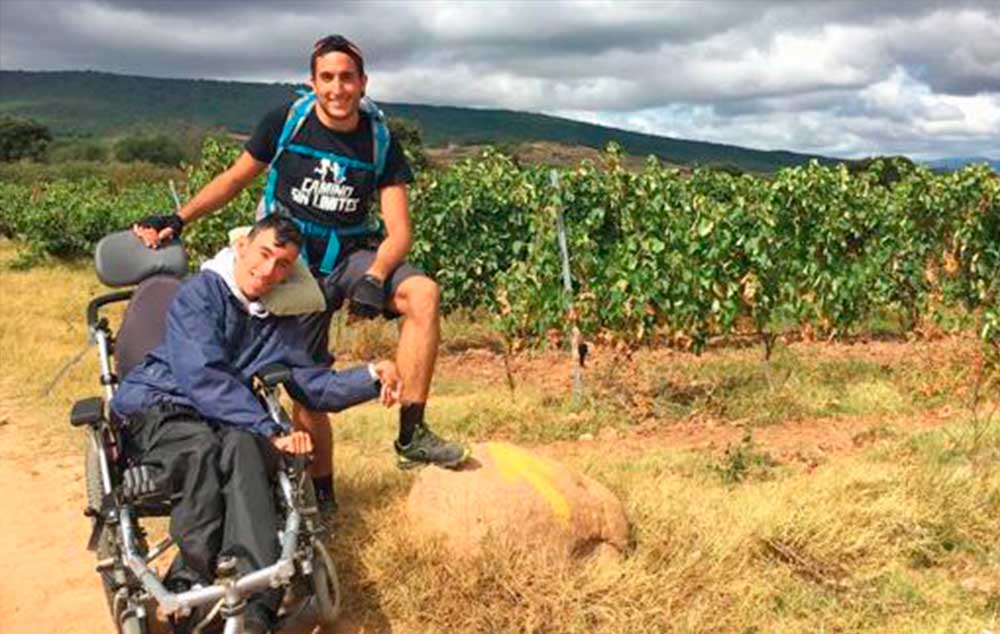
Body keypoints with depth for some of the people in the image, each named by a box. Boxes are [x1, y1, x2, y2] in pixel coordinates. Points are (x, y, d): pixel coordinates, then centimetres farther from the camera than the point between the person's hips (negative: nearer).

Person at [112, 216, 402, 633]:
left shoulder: (278, 323, 16)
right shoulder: (201, 293, -5)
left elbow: (314, 386, 18)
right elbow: (204, 376, -16)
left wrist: (372, 378, -1)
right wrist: (270, 431, -23)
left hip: (223, 421, 4)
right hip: (155, 409, -4)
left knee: (242, 447, -33)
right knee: (201, 447, -39)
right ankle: (189, 591, -38)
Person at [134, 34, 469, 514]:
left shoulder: (380, 141, -6)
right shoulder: (286, 121, -7)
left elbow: (398, 231, -10)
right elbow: (235, 178, 7)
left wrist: (373, 278, -27)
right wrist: (178, 219, -1)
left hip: (352, 255, 1)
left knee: (423, 294, -29)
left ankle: (411, 434, -23)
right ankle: (322, 493, 17)